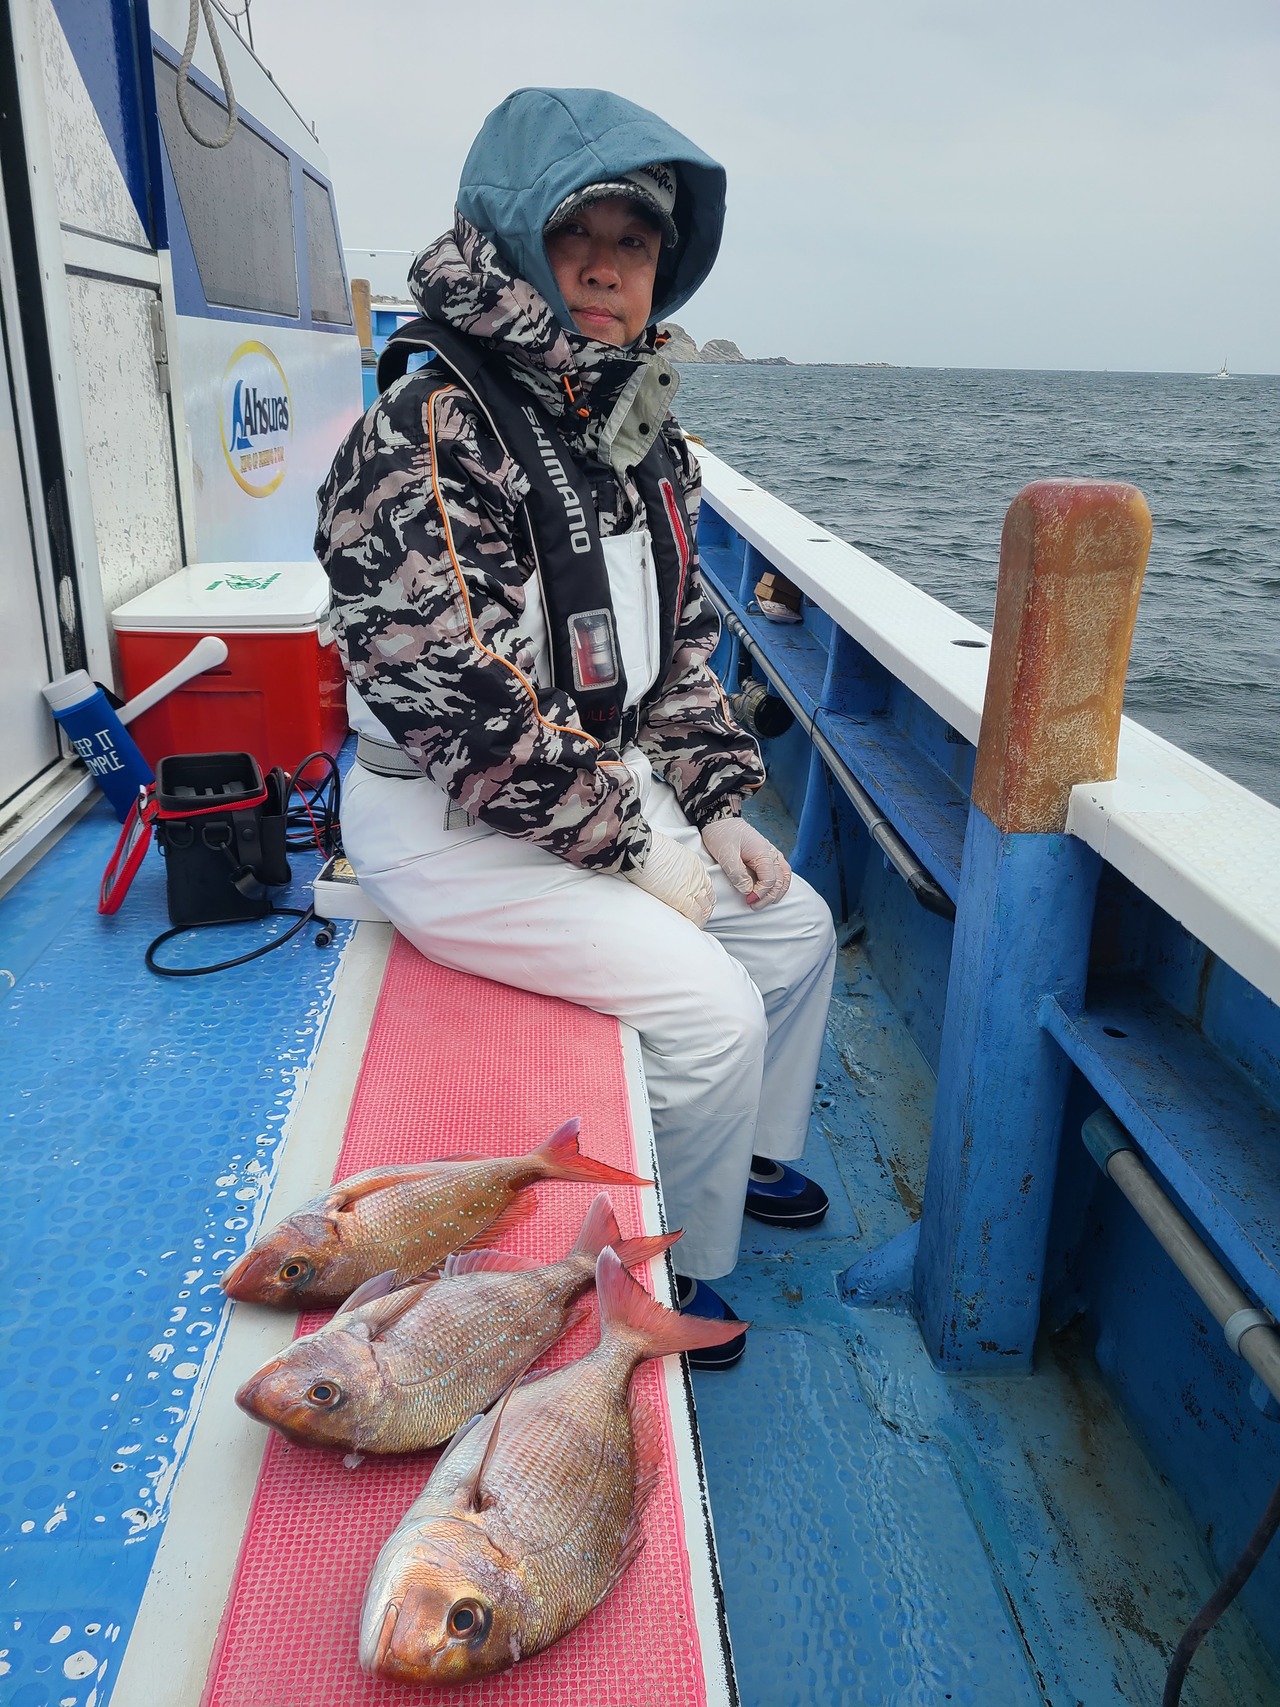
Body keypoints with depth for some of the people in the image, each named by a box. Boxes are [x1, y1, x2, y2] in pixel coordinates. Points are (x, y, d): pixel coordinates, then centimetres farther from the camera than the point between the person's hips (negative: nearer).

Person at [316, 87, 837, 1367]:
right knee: (710, 1005, -17)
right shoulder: (425, 439, -21)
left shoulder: (642, 433, 7)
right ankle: (675, 1273, 11)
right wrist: (640, 854, -19)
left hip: (610, 785, 9)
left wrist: (716, 806, 4)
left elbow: (679, 639, 14)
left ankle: (748, 1156, 37)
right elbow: (470, 714, -26)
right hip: (448, 823, -9)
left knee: (797, 925, 13)